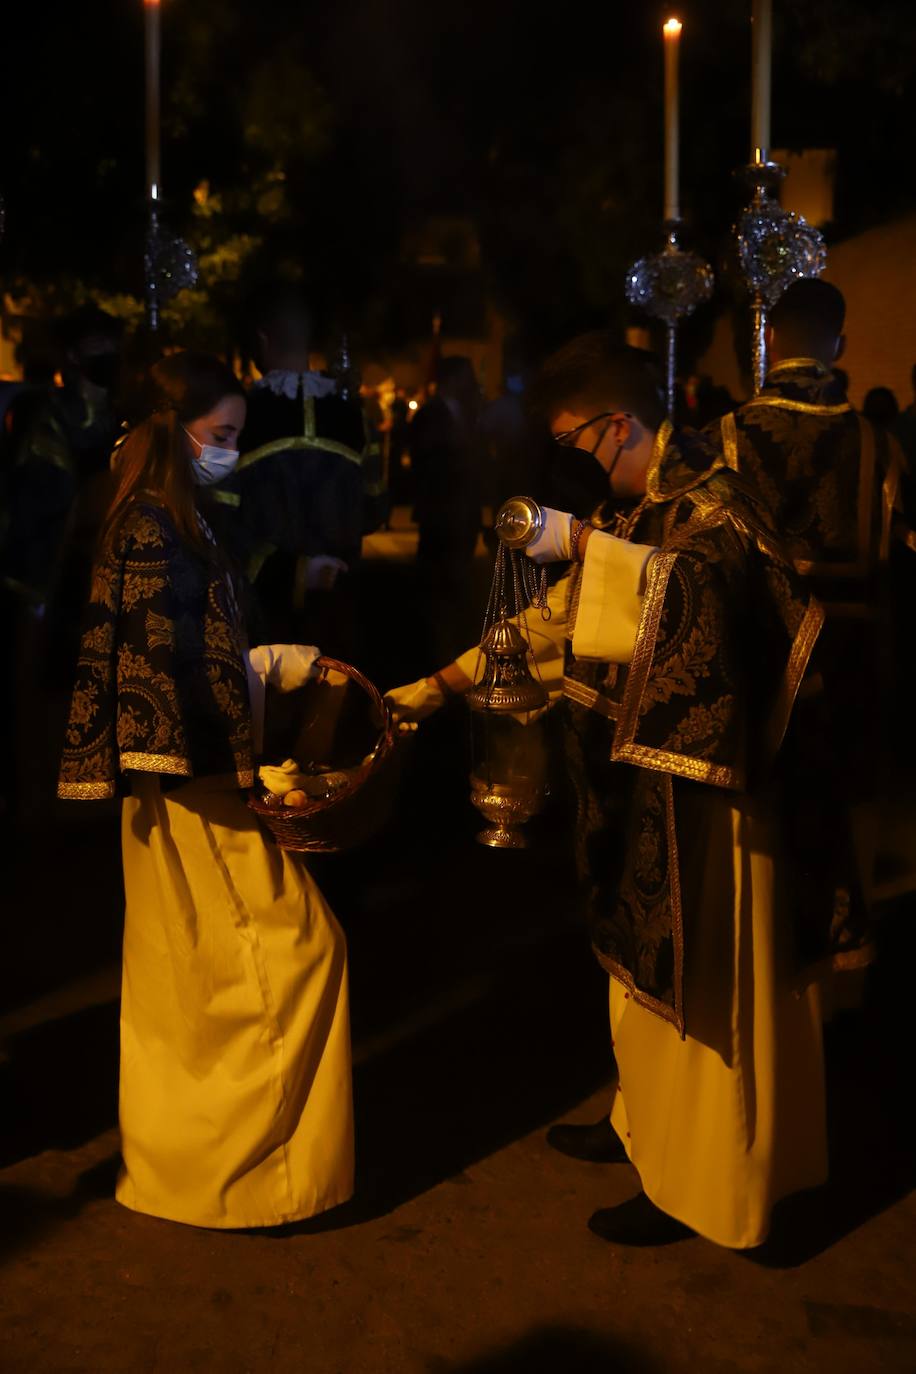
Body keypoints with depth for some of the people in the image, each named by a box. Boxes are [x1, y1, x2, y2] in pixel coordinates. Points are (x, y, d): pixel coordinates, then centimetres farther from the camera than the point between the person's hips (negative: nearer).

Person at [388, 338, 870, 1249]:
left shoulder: (712, 503, -15)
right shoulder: (630, 509, 12)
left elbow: (704, 583, -36)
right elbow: (558, 621, 16)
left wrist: (580, 542, -39)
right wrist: (437, 687, 12)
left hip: (696, 790, -9)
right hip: (637, 780, 9)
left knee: (693, 980, 2)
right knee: (642, 963, 20)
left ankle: (696, 1186, 17)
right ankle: (644, 1122, 38)